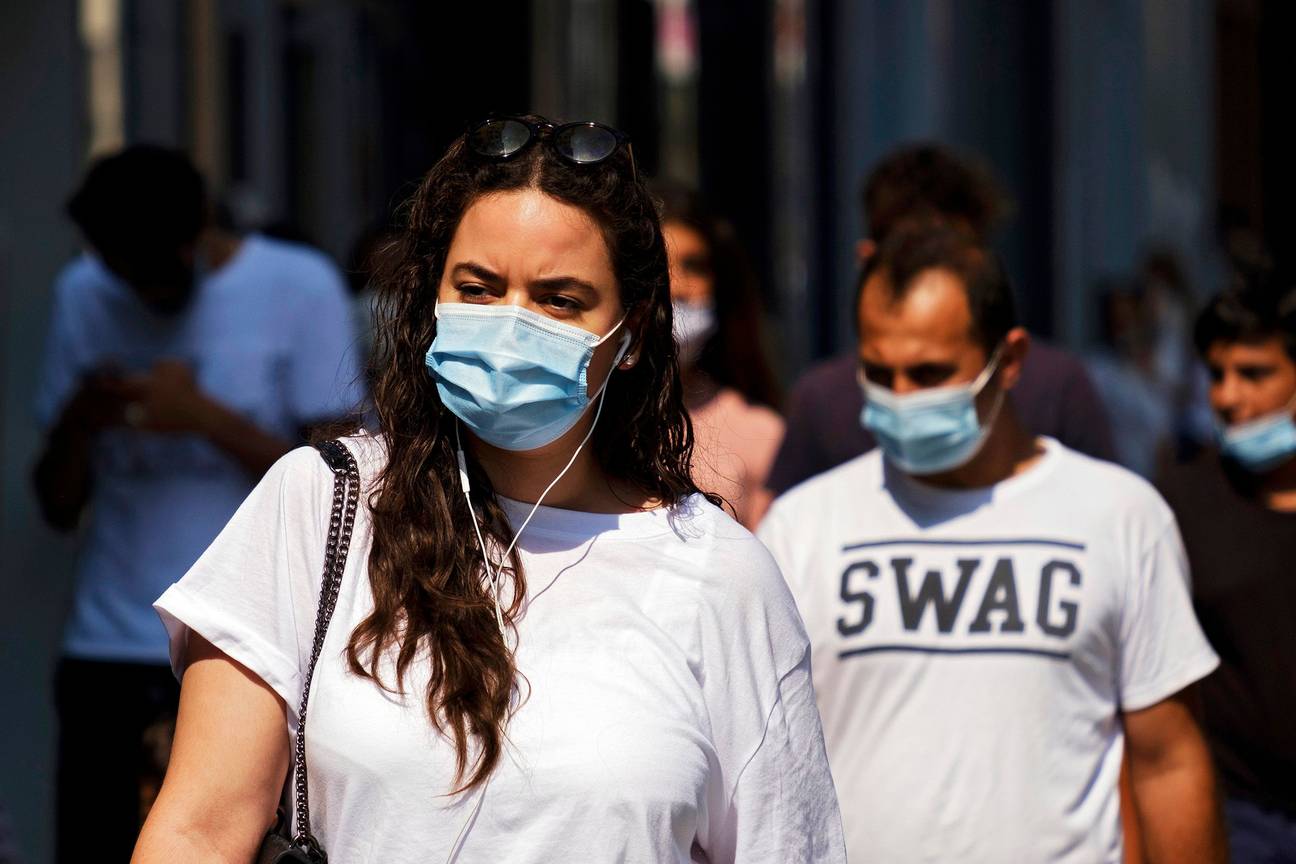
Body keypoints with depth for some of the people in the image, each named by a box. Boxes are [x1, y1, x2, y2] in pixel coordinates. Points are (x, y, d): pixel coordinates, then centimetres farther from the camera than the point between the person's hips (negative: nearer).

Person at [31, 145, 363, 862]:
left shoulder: (300, 287, -1)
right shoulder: (82, 297, 10)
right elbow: (59, 507, 12)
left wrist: (207, 418, -14)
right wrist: (79, 423, -8)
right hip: (108, 658, 3)